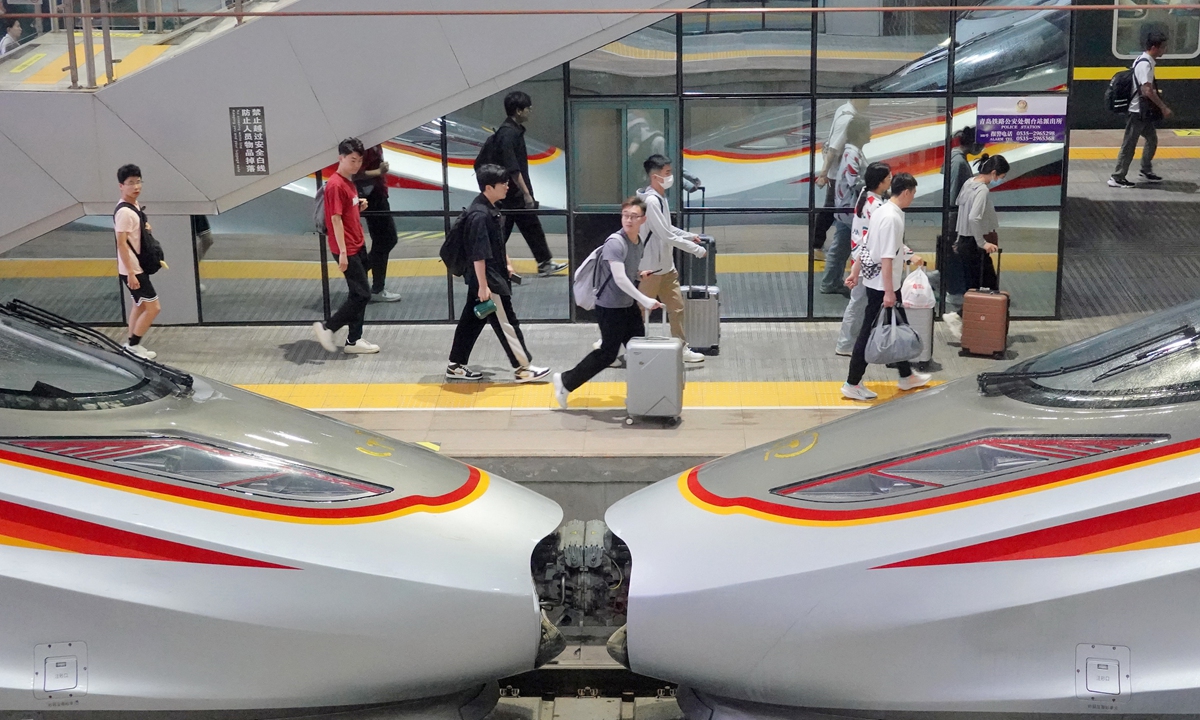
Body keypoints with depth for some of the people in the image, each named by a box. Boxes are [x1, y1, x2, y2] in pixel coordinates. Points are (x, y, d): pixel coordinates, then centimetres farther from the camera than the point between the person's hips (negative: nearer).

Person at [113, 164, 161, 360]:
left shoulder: (135, 205, 7)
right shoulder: (124, 212, -23)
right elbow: (121, 243, -24)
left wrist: (146, 228, 4)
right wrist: (130, 273, -25)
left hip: (139, 266, 10)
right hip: (132, 269, -10)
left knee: (140, 305, 18)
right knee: (153, 307, -5)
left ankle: (132, 344, 28)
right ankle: (133, 345, 6)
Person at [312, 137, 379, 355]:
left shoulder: (349, 182, 12)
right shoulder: (335, 185, -17)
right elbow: (335, 219, -20)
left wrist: (361, 207, 2)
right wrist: (342, 251, -22)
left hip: (357, 246, 9)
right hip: (347, 249, -9)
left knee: (358, 294, 10)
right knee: (362, 294, -7)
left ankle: (353, 340, 16)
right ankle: (326, 328, 3)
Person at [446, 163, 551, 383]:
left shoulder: (490, 209, 8)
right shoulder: (479, 215, -23)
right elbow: (478, 254, -25)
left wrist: (507, 264, 28)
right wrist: (483, 286, -25)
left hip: (495, 274, 10)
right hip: (487, 278, -10)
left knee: (472, 319, 15)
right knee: (506, 322, -2)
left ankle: (456, 366, 23)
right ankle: (522, 368, 7)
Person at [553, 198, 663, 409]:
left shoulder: (639, 244, 5)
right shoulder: (615, 242, -21)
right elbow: (619, 278, -28)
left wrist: (639, 303, 19)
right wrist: (645, 300, -29)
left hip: (629, 305, 8)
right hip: (610, 307, -8)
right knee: (607, 354, -2)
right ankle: (565, 381, 11)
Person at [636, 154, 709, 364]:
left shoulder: (660, 197, 7)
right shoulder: (651, 201, -24)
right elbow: (667, 236, -25)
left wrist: (689, 236, 9)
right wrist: (697, 250, -19)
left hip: (666, 266, 9)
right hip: (650, 268, -9)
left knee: (676, 307, 11)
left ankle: (682, 348, 19)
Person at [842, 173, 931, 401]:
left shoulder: (881, 211, 7)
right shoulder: (892, 218, -22)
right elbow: (886, 258, -25)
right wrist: (889, 292, -23)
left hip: (875, 281, 10)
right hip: (882, 285, -10)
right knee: (870, 332, -2)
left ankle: (906, 376, 32)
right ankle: (852, 384, 6)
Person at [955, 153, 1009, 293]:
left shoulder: (969, 183, 8)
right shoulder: (983, 190, -18)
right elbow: (974, 218, -30)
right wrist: (982, 243, -22)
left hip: (964, 243, 9)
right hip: (974, 247, -9)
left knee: (971, 289, 12)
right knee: (988, 286, -7)